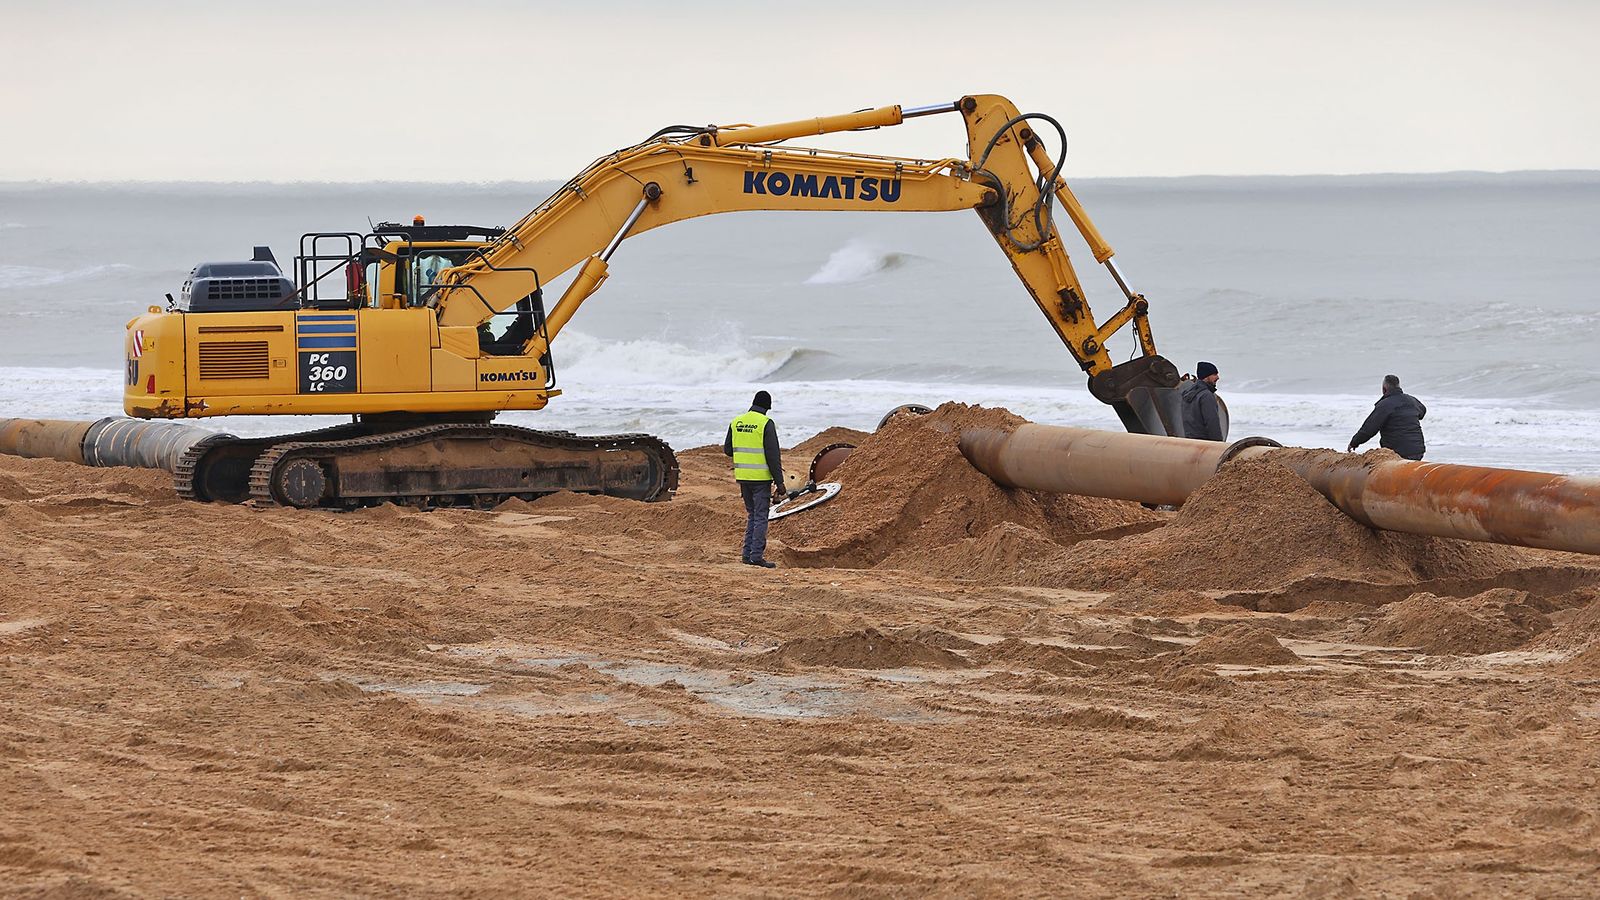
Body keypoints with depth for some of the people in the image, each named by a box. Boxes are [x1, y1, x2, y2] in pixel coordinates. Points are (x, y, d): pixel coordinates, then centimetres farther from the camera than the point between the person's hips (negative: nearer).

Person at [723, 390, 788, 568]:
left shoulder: (736, 422, 6)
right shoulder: (766, 424, -11)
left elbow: (727, 450, 12)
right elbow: (773, 455, -13)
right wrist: (779, 481, -10)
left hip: (743, 477, 6)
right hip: (761, 477, -6)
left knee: (751, 514, 17)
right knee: (760, 516, -1)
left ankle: (748, 553, 14)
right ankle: (756, 555, -5)